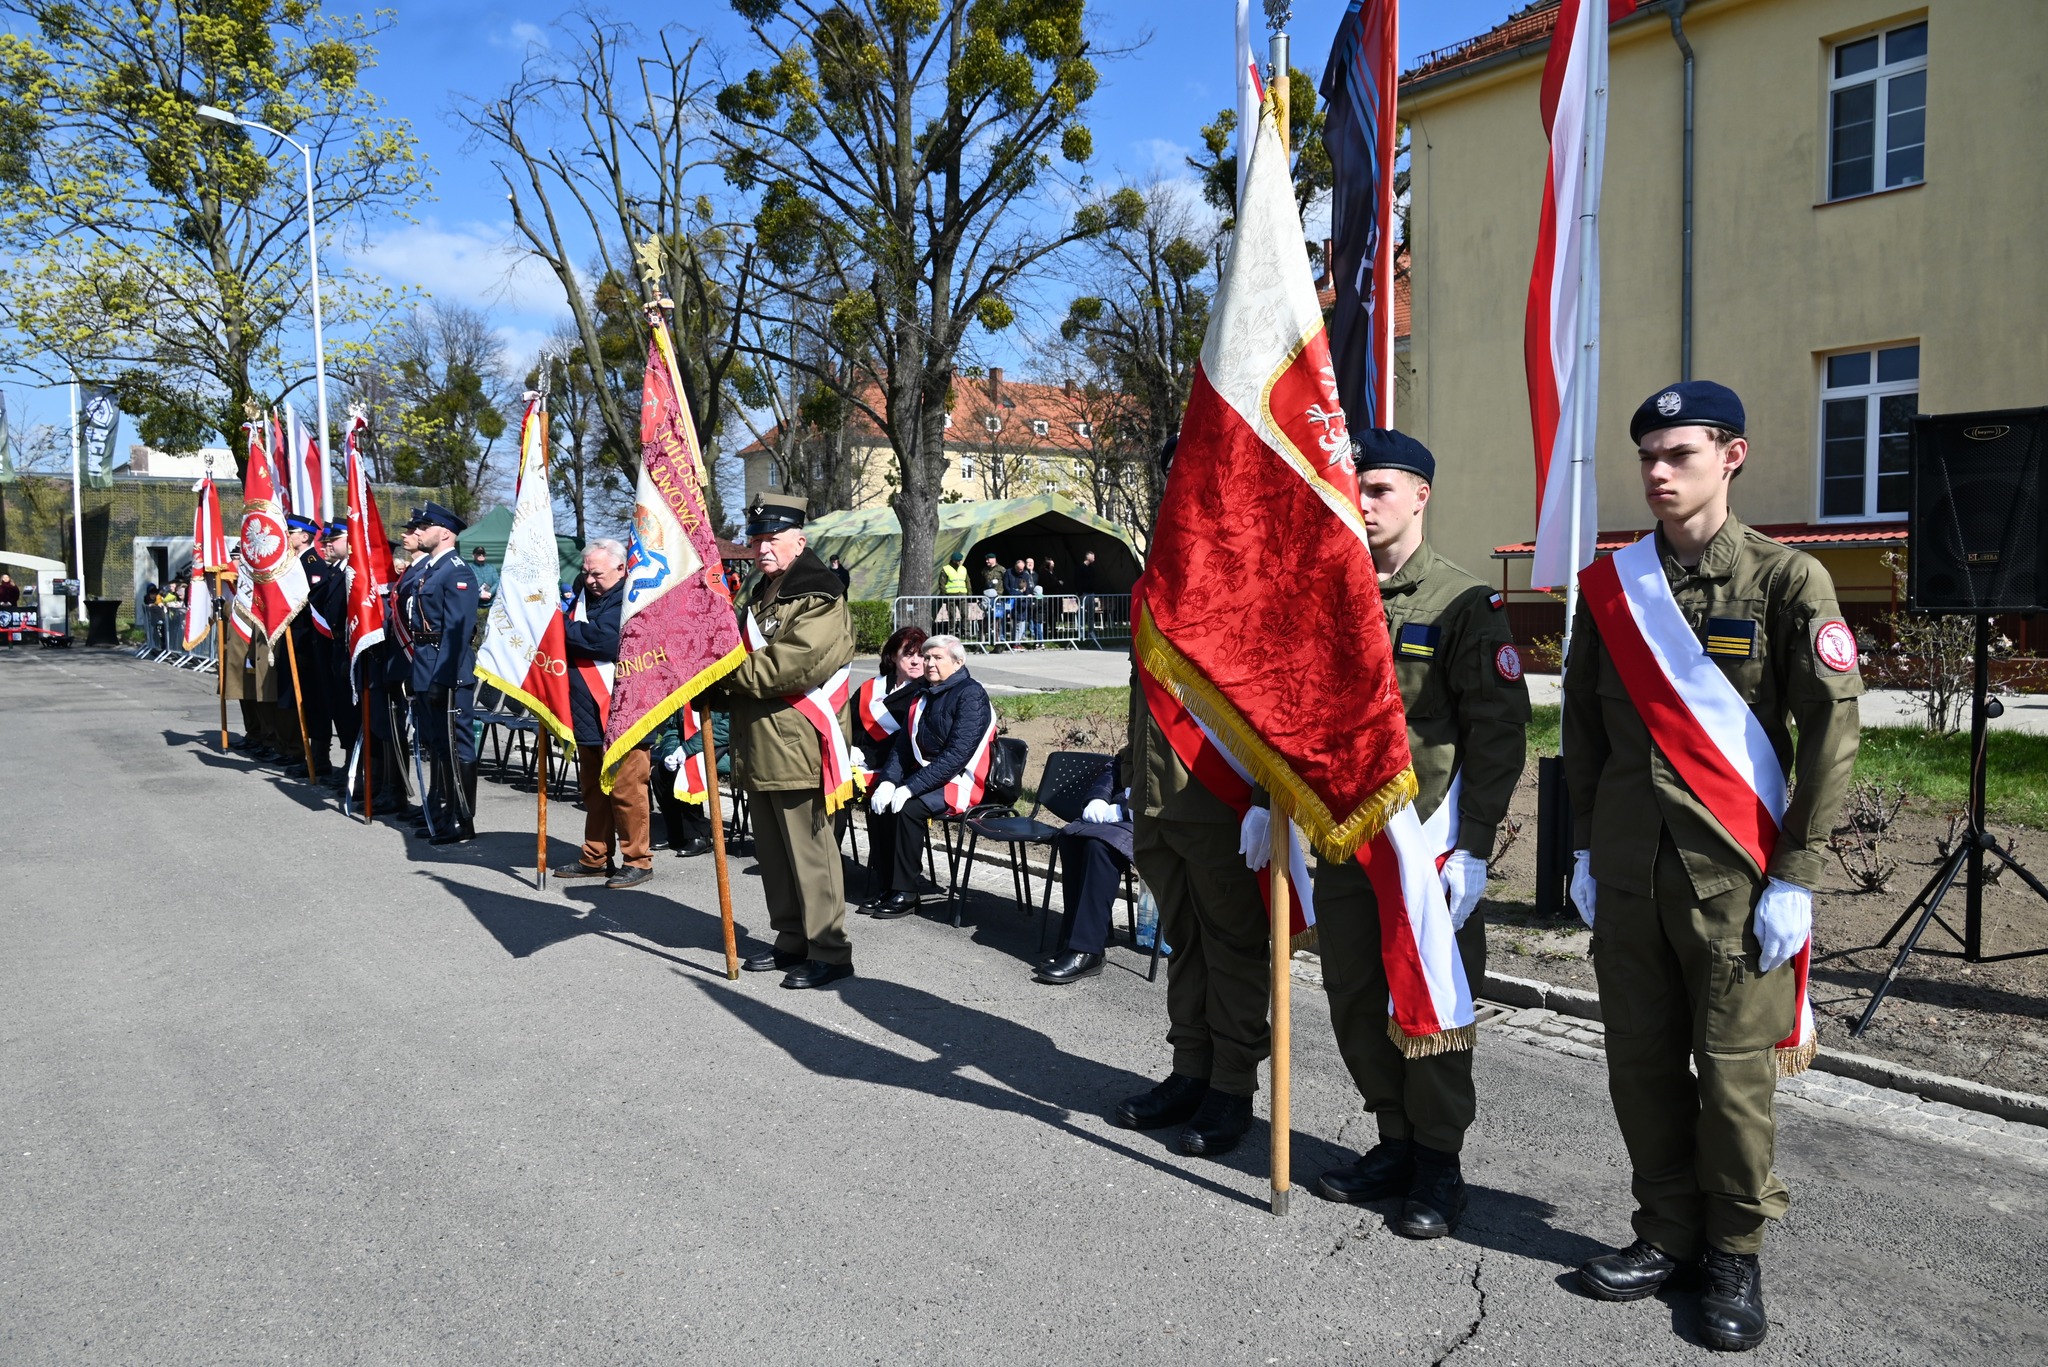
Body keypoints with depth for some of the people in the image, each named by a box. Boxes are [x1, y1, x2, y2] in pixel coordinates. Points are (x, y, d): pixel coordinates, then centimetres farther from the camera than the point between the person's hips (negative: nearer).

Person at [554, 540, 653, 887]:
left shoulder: (629, 599, -10)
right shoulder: (585, 595, 16)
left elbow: (605, 639, -22)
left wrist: (565, 629, -12)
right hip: (588, 711, 9)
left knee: (625, 789, -5)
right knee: (594, 790, 16)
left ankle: (638, 861, 4)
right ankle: (595, 858, 26)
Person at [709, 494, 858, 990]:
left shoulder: (819, 598, -11)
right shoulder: (758, 595, 20)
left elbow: (790, 665, -23)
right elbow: (743, 660, 26)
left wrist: (726, 673, -13)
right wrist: (717, 688, 4)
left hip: (797, 746, -10)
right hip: (757, 747, 10)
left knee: (809, 852, -6)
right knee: (773, 853, 16)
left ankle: (830, 952, 2)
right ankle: (792, 942, 28)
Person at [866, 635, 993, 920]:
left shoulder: (971, 694, -12)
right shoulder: (923, 696, 14)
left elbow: (957, 754, -22)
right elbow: (903, 744, 10)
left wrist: (910, 788, -26)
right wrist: (888, 781, -10)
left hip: (961, 781, -8)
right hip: (925, 776, 8)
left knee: (908, 807, -28)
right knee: (879, 800, -13)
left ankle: (905, 894, -18)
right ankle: (887, 884, -5)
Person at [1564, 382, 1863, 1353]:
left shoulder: (1787, 579, -3)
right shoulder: (1608, 586, 8)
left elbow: (1833, 731, -6)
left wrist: (1796, 878, -10)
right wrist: (1583, 848, 10)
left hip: (1735, 872, -4)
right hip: (1627, 866, 4)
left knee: (1735, 1065, 1)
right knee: (1641, 1060, 9)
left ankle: (1736, 1254, 19)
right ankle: (1668, 1231, 25)